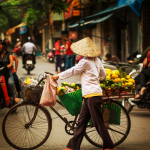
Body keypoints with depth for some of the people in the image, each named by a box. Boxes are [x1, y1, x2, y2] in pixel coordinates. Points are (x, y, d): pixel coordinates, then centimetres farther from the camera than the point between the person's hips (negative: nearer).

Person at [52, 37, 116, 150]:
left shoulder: (85, 61, -12)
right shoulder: (97, 60, 12)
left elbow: (73, 71, -5)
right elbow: (103, 75, 19)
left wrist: (58, 76, 6)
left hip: (92, 95, -9)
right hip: (90, 95, 9)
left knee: (99, 123, -2)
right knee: (81, 122, 9)